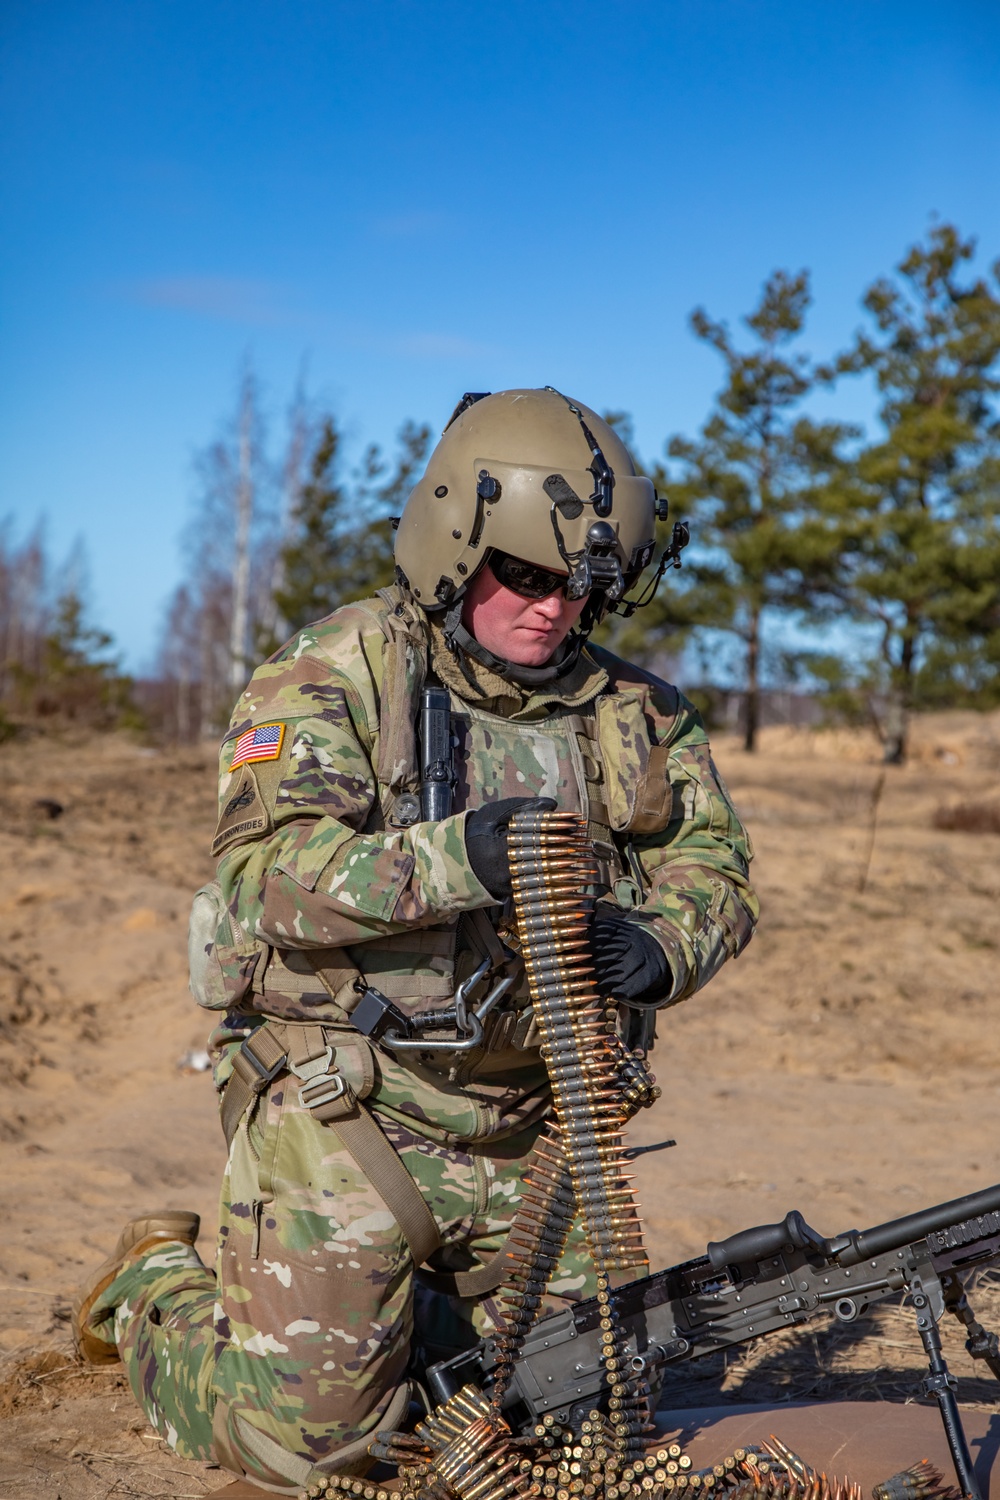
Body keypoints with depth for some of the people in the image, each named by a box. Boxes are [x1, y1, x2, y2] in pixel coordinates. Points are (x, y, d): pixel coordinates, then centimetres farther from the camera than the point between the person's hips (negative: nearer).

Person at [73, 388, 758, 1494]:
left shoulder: (628, 706, 5)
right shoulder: (330, 677, -11)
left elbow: (710, 862, 7)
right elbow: (265, 872, -24)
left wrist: (661, 946, -17)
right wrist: (456, 857, -39)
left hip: (524, 1122, 6)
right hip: (344, 1108, -5)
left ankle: (396, 1295, 40)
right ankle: (158, 1285, 28)